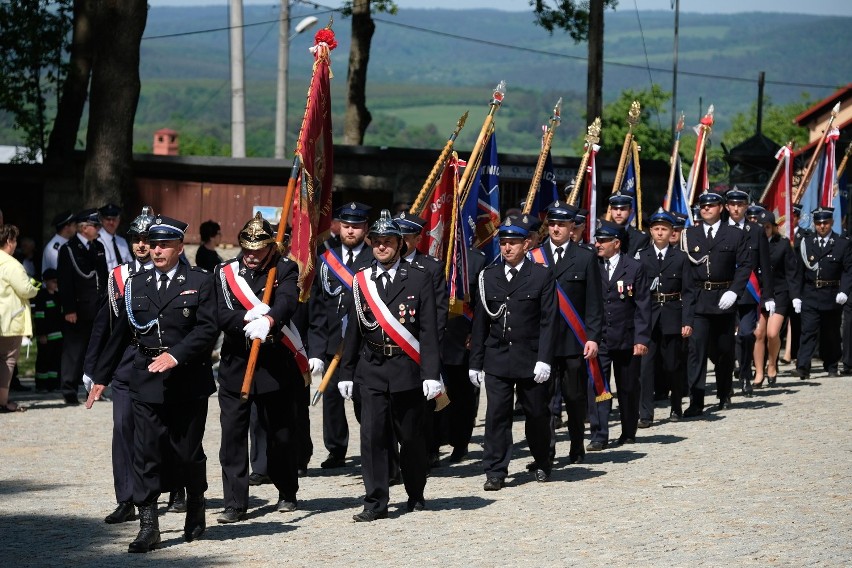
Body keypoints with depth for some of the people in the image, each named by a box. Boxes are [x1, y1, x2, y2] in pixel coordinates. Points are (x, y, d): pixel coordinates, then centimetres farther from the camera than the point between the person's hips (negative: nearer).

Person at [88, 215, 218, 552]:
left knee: (188, 452, 8)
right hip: (146, 383, 2)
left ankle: (195, 511, 32)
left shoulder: (199, 282, 0)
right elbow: (119, 334, 16)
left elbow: (207, 328, -10)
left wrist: (176, 355, -21)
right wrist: (101, 377, 18)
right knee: (146, 454, -5)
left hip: (188, 382, -2)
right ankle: (148, 527, -4)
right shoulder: (136, 285, 11)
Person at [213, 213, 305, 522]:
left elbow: (287, 301, -19)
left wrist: (268, 320, -39)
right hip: (235, 362, 1)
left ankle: (287, 492, 28)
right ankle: (235, 502, 1)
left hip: (275, 364, -1)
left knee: (281, 430, 8)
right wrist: (249, 318, -24)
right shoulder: (225, 272, 7)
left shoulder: (285, 270, 1)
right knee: (232, 432, -3)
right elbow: (222, 316, -4)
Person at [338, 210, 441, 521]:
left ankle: (416, 494, 25)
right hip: (371, 370, 2)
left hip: (407, 368, -2)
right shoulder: (361, 280, 8)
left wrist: (431, 373, -10)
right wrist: (346, 373, 9)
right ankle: (376, 501, 0)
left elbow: (429, 329, -4)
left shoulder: (419, 277, 0)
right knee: (373, 435, -4)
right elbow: (353, 329, 11)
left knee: (411, 436, 7)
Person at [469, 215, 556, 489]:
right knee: (496, 415, -3)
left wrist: (544, 359, -12)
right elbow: (480, 323, 9)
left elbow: (548, 321, -4)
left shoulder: (542, 276, 0)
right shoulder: (488, 277, 7)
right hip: (496, 361, 2)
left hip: (531, 361, -2)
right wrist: (475, 363, 6)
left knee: (537, 415, 9)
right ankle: (495, 472, 1)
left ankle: (542, 464, 29)